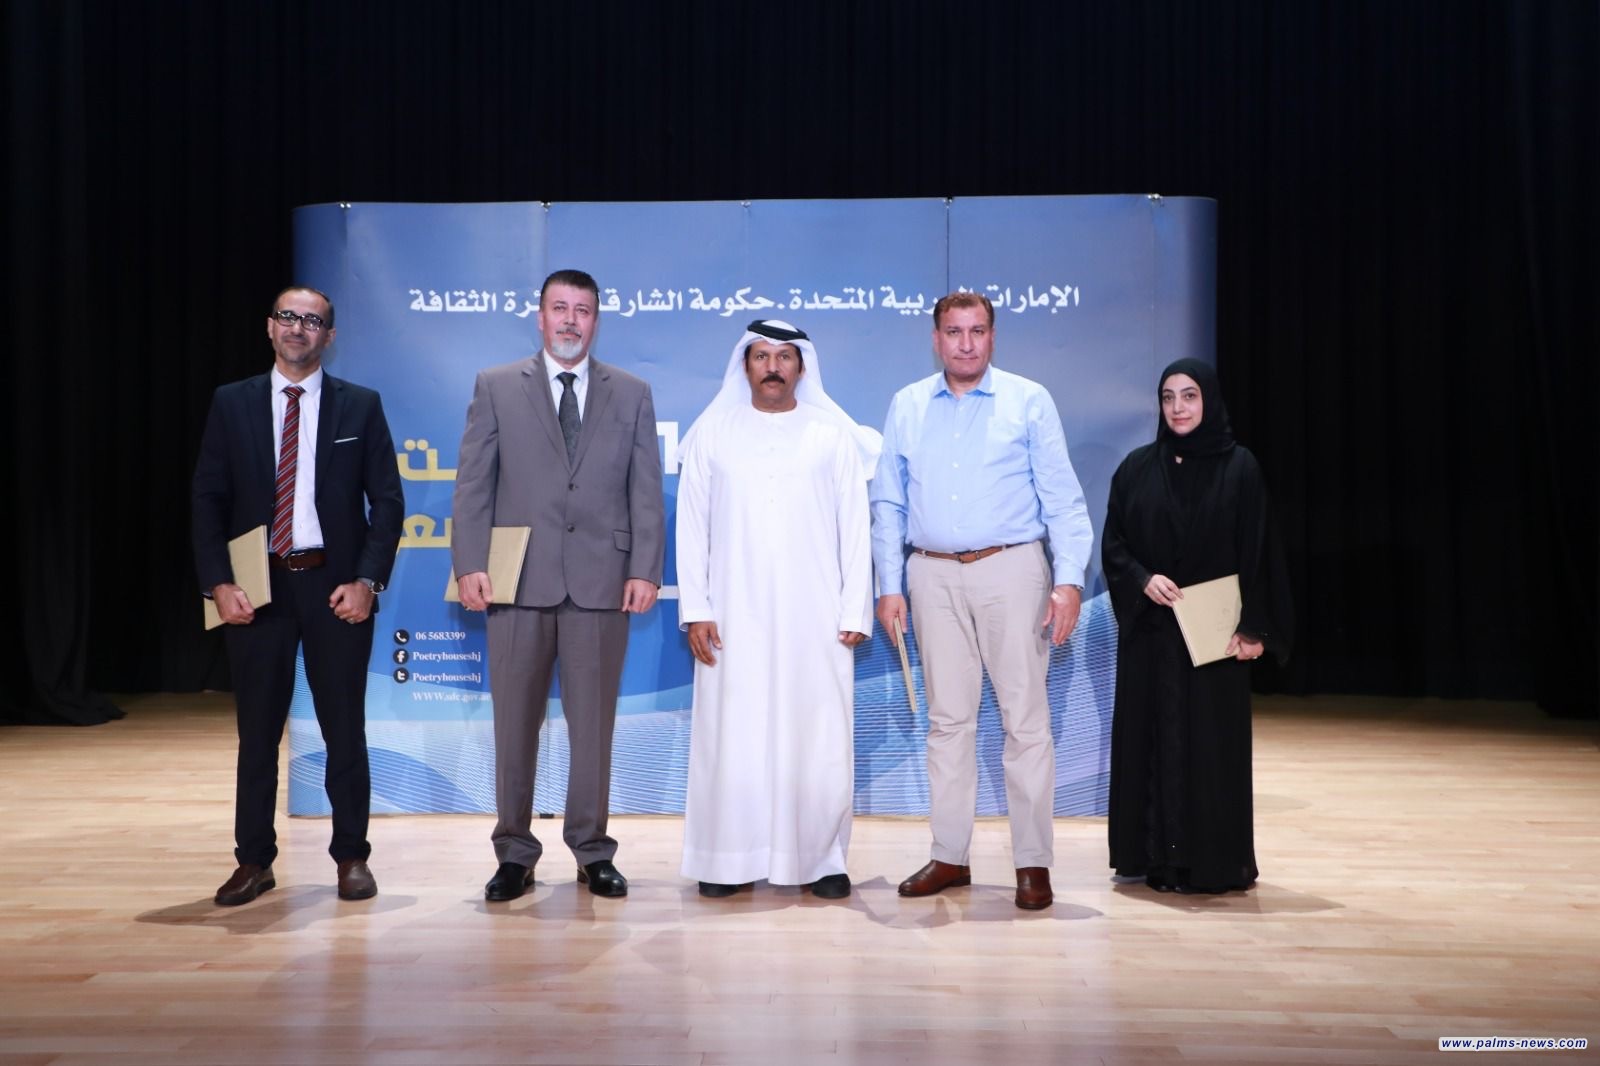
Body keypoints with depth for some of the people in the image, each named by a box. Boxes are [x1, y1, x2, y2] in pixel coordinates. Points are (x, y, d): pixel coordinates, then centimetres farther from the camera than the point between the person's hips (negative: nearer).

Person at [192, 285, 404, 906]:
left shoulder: (360, 406, 3)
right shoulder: (231, 403, 6)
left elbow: (387, 500, 0)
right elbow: (208, 499, 4)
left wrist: (367, 581, -10)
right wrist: (218, 583, -7)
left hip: (335, 584, -1)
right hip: (256, 585, 1)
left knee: (344, 727, 6)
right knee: (257, 729, 9)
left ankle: (351, 857, 19)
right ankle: (254, 861, 21)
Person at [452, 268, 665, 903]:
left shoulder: (631, 394, 10)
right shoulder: (496, 387, 8)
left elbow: (646, 490, 5)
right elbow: (473, 482, 4)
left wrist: (645, 570, -4)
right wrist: (470, 564, -6)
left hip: (601, 581, 0)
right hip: (519, 581, 0)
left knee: (594, 724, 6)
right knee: (515, 724, 6)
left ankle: (592, 853, 19)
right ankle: (515, 854, 18)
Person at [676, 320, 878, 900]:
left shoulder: (834, 435, 7)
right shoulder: (712, 432, 8)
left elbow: (854, 528, 5)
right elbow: (692, 523, 5)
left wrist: (856, 612, -2)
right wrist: (694, 609, -2)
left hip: (814, 617, 0)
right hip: (734, 616, 0)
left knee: (818, 739, 0)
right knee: (731, 738, 1)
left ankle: (820, 858, 13)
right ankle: (729, 860, 13)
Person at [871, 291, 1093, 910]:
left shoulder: (1029, 402, 3)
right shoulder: (907, 407, 10)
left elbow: (1062, 498, -1)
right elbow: (888, 504, 11)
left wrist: (1069, 579, -10)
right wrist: (889, 585, 5)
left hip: (1011, 569, -2)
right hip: (934, 576, 3)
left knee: (1025, 718, -2)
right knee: (947, 719, 8)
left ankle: (1033, 862, 8)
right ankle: (949, 857, 17)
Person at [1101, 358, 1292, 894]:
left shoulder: (1239, 466, -2)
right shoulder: (1137, 467, 5)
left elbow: (1256, 552, -4)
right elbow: (1112, 543, 5)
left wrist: (1253, 627, -10)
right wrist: (1143, 579, -13)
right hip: (1149, 629, 3)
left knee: (1212, 740, 1)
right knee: (1148, 735, 6)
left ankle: (1214, 861, 11)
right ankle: (1149, 855, 16)